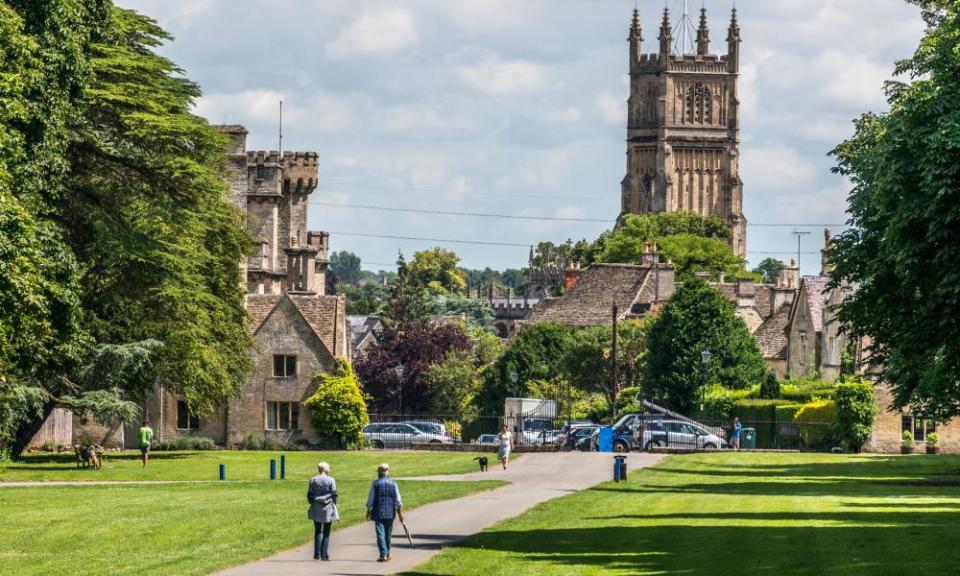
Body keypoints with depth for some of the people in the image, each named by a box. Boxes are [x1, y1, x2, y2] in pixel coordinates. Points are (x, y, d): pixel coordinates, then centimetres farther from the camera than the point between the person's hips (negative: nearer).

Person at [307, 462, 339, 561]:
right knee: (326, 533, 4)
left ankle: (317, 554, 4)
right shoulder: (331, 480, -6)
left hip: (316, 509, 2)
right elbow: (334, 495, -5)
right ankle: (324, 555, 0)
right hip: (328, 509, -2)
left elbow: (309, 495, 3)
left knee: (317, 532, 12)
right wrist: (333, 504, 9)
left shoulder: (313, 480, 1)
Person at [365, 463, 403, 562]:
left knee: (380, 534, -4)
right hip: (390, 513, 3)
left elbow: (370, 500, -3)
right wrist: (400, 513, 11)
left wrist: (368, 512, 7)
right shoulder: (393, 484, 3)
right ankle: (387, 554, 23)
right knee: (388, 534, 15)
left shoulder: (376, 484, -6)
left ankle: (383, 554, -15)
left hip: (378, 513, -3)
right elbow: (398, 501, 4)